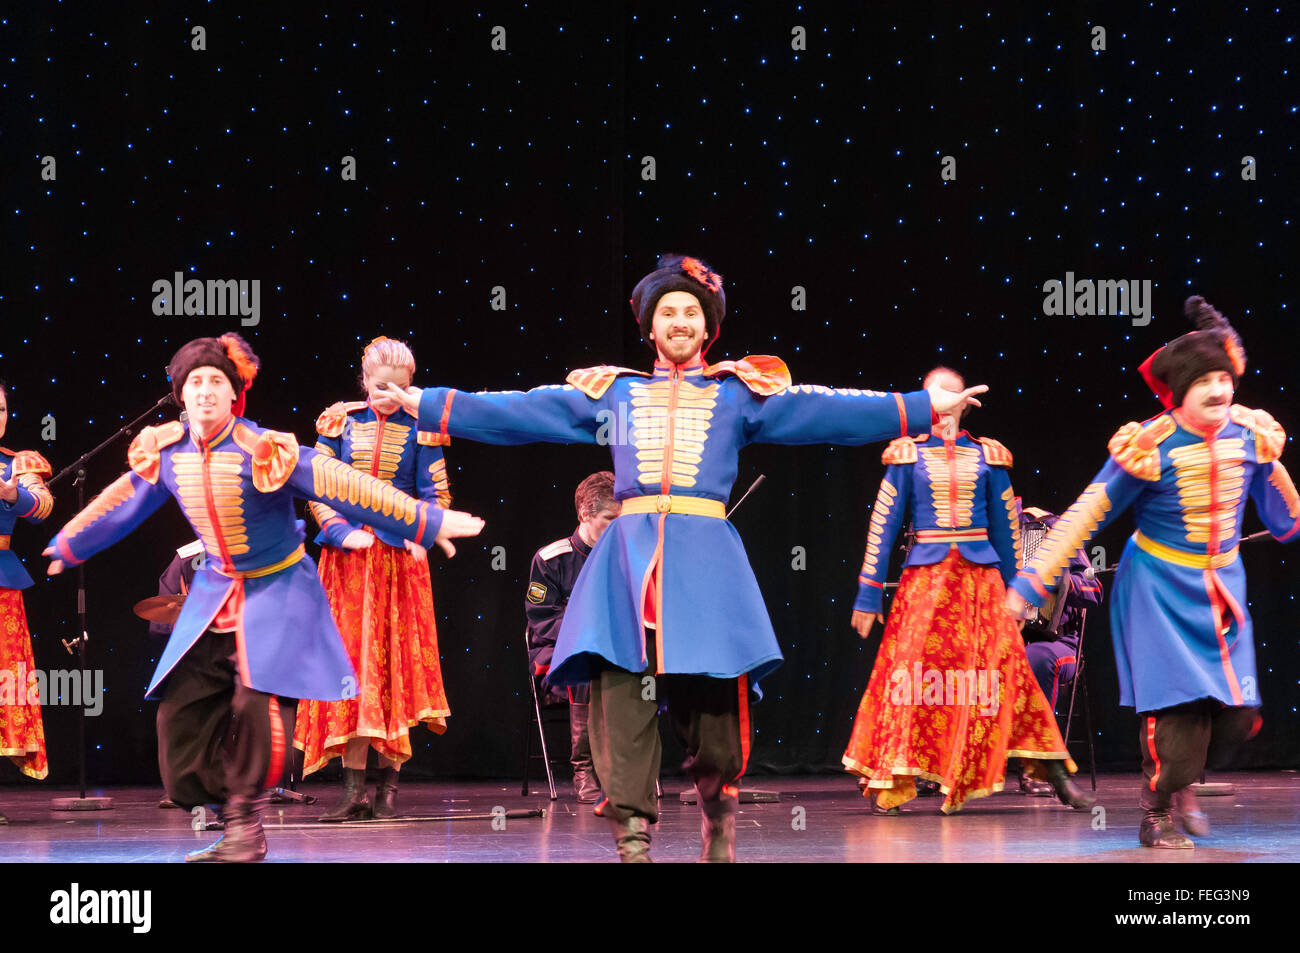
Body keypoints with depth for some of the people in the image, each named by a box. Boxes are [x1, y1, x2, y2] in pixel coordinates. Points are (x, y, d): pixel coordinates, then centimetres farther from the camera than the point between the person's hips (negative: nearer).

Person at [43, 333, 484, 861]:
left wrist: (430, 521, -25)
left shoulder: (265, 451, -21)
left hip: (277, 590, -6)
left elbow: (345, 487, -23)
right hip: (215, 593, 6)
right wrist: (64, 547, 27)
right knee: (181, 711, 0)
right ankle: (236, 815, 15)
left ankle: (245, 824, -5)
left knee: (255, 698, -22)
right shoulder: (166, 452, -4)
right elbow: (121, 503, 14)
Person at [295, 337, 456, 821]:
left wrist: (419, 536, -12)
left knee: (396, 662, -1)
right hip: (349, 556, 1)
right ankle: (354, 789, -4)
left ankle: (387, 784, 6)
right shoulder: (340, 423, 5)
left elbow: (435, 494, 3)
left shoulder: (419, 429, 3)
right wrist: (343, 531, -10)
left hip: (400, 557, 0)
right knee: (350, 660, -4)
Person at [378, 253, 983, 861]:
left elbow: (825, 411, 10)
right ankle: (632, 839, -8)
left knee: (713, 701, -8)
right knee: (622, 697, -11)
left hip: (705, 557, -1)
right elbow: (521, 412, 17)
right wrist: (422, 403, 13)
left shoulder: (737, 393, 15)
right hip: (629, 554, 1)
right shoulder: (612, 392, 18)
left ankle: (718, 813, 19)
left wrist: (926, 406, 3)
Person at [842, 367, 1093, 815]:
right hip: (925, 576, -1)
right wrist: (868, 595, 1)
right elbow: (883, 525, 4)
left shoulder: (987, 456, 10)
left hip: (980, 577, 1)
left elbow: (1005, 527, 15)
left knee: (1007, 667, -4)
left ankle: (1058, 777, 0)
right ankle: (890, 785, 0)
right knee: (912, 670, -6)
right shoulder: (907, 456, 5)